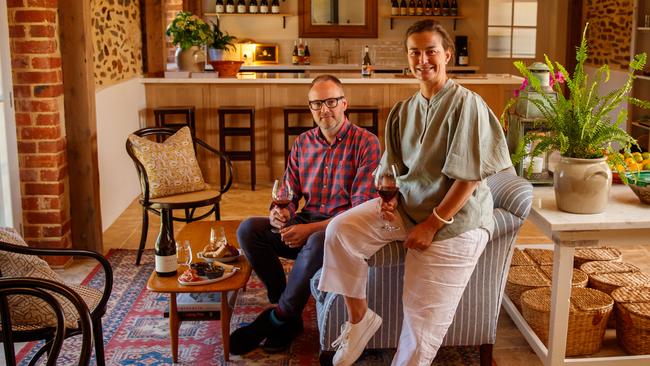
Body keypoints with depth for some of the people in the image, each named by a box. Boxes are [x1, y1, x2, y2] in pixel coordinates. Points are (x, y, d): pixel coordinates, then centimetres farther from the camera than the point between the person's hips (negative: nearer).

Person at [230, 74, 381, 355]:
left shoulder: (366, 143, -8)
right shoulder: (303, 143, 10)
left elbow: (362, 208, -15)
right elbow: (290, 193, 13)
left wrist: (310, 229, -22)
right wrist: (279, 211, -13)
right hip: (306, 222, 6)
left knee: (319, 241, -39)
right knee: (248, 230, -15)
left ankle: (277, 317, -17)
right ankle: (290, 314, -10)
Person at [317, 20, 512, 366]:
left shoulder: (466, 104, -15)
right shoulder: (403, 110, 5)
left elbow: (469, 177, -18)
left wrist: (431, 225, -18)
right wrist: (390, 198, -8)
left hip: (453, 219, -6)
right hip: (407, 206, 6)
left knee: (424, 318, -2)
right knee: (340, 230, -16)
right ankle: (359, 317, 0)